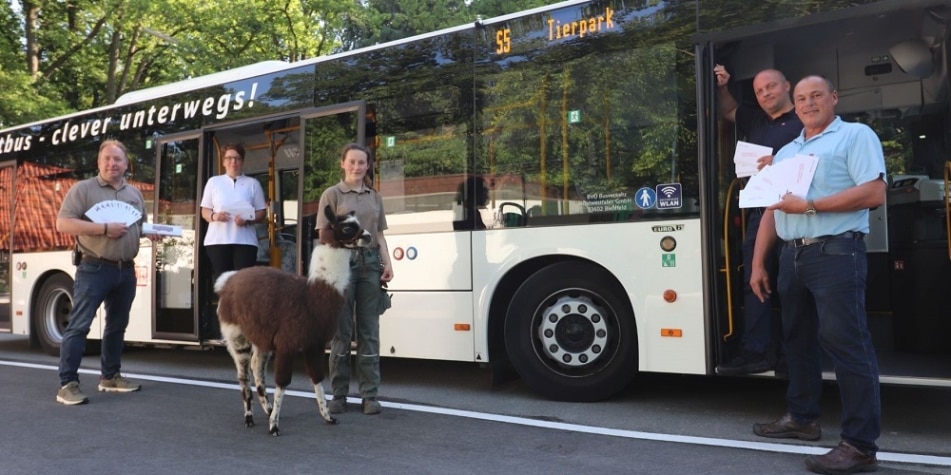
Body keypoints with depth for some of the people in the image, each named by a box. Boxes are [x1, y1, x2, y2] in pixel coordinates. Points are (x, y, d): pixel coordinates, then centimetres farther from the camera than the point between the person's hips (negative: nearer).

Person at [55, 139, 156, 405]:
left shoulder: (135, 193, 15)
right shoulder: (83, 189, -3)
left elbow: (141, 225, 25)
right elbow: (63, 224, -12)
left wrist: (152, 232, 1)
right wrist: (104, 229, -19)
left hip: (126, 270, 6)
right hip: (93, 269, -6)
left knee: (117, 325, 14)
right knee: (79, 326, -8)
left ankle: (110, 376, 25)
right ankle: (67, 384, -4)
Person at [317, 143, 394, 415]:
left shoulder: (374, 197, 16)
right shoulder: (332, 194, 3)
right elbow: (324, 235, -2)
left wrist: (387, 263, 5)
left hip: (370, 263, 4)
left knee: (369, 331, 4)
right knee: (341, 331, 3)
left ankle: (370, 395, 9)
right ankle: (339, 394, 13)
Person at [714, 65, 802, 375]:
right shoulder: (755, 120, 20)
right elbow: (727, 111, 38)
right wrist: (723, 87, 22)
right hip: (759, 212, 7)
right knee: (754, 280, 3)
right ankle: (755, 351, 5)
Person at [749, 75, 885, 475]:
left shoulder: (855, 135, 1)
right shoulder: (785, 153, 21)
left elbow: (874, 193, -12)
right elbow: (771, 211, 18)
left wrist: (808, 206, -16)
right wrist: (758, 263, 11)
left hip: (836, 253, -8)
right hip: (792, 257, 8)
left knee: (847, 345, -10)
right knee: (798, 339, 15)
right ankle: (802, 418, 29)